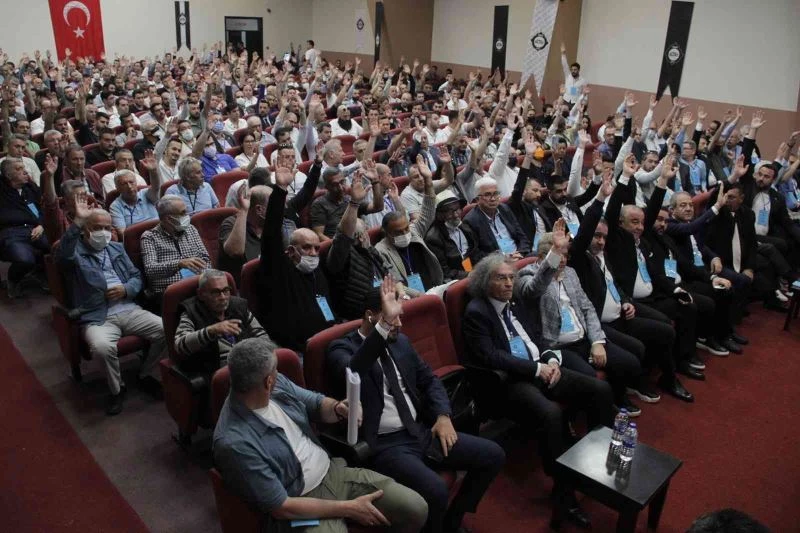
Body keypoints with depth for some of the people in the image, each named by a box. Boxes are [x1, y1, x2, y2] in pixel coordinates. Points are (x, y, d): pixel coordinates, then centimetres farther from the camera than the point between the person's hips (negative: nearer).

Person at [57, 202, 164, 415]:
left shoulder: (117, 248, 21)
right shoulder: (75, 252, 3)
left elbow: (137, 277, 19)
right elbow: (63, 255, -24)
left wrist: (126, 289, -5)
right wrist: (77, 221, -32)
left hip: (129, 310, 5)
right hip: (97, 318, -5)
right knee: (102, 347, -36)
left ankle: (146, 374, 9)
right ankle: (117, 389, -5)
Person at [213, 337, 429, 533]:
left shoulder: (278, 384, -4)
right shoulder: (234, 443, -25)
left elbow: (317, 403, 14)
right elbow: (280, 507, -20)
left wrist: (337, 409, -11)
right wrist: (347, 508, -15)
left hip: (334, 471, 7)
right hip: (301, 507, -7)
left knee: (416, 509, -4)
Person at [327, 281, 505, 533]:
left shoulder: (400, 341, 12)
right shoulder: (342, 349, -9)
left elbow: (429, 379, 19)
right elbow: (351, 373, -33)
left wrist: (443, 415, 1)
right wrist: (385, 325, -42)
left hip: (421, 431, 7)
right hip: (384, 444, -7)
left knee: (493, 455, 1)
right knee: (435, 489, -32)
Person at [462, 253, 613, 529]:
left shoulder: (515, 302, 16)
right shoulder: (476, 312, -8)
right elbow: (489, 357, -18)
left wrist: (552, 359, -2)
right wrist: (536, 368, -18)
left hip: (542, 369, 8)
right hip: (508, 382, -8)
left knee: (600, 389, -7)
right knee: (551, 413, -35)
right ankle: (563, 489, -16)